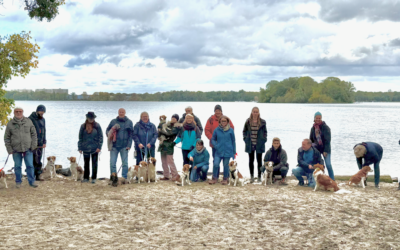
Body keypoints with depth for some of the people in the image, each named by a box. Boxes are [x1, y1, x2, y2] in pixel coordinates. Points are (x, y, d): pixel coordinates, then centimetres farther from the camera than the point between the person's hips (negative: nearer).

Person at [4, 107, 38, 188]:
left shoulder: (28, 121, 3)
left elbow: (34, 134, 6)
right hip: (16, 150, 0)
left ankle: (31, 181, 12)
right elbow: (7, 138, 5)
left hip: (28, 149, 0)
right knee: (17, 166, 8)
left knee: (30, 165, 2)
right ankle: (18, 182, 22)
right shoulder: (10, 124, 1)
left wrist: (33, 145, -1)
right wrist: (9, 149, -2)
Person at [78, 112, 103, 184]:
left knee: (94, 164, 2)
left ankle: (94, 178, 9)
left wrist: (99, 147, -8)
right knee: (86, 163, 10)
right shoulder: (83, 126, 5)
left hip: (94, 148, -2)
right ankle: (86, 178, 17)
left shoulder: (97, 126, -1)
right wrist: (80, 147, 5)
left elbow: (100, 137, -1)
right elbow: (80, 137, 9)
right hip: (85, 148, 2)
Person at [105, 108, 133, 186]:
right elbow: (107, 130, 15)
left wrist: (129, 145, -5)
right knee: (112, 163, -3)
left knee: (125, 163, 3)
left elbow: (131, 134, 4)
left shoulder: (129, 122, 6)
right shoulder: (113, 121, 9)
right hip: (114, 145, 1)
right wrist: (109, 135, -8)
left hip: (124, 146, -1)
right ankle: (114, 179, 7)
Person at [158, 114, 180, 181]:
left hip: (169, 145, -7)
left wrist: (160, 131, -5)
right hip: (163, 145, 7)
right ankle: (166, 176, 17)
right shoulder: (168, 124, 14)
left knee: (170, 161, -8)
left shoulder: (177, 127, -8)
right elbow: (159, 128, 19)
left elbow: (168, 133, -16)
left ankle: (175, 175, 0)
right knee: (164, 161, 10)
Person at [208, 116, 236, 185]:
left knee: (226, 165, 6)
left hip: (227, 151, 0)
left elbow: (233, 141, 7)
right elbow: (213, 139, 12)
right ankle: (214, 178, 7)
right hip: (218, 151, 0)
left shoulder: (230, 130, 0)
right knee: (216, 164, -10)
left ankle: (225, 179, 23)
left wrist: (234, 152, 7)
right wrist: (215, 146, -6)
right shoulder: (217, 130, 1)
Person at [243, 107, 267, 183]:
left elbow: (265, 132, 8)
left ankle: (259, 177, 13)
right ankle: (252, 176, 17)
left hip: (259, 144, -1)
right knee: (251, 161, 8)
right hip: (250, 144, 1)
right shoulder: (248, 121, 1)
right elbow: (244, 131, 11)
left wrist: (264, 140, -2)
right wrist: (245, 139, 2)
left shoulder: (262, 122, -1)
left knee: (259, 161, 5)